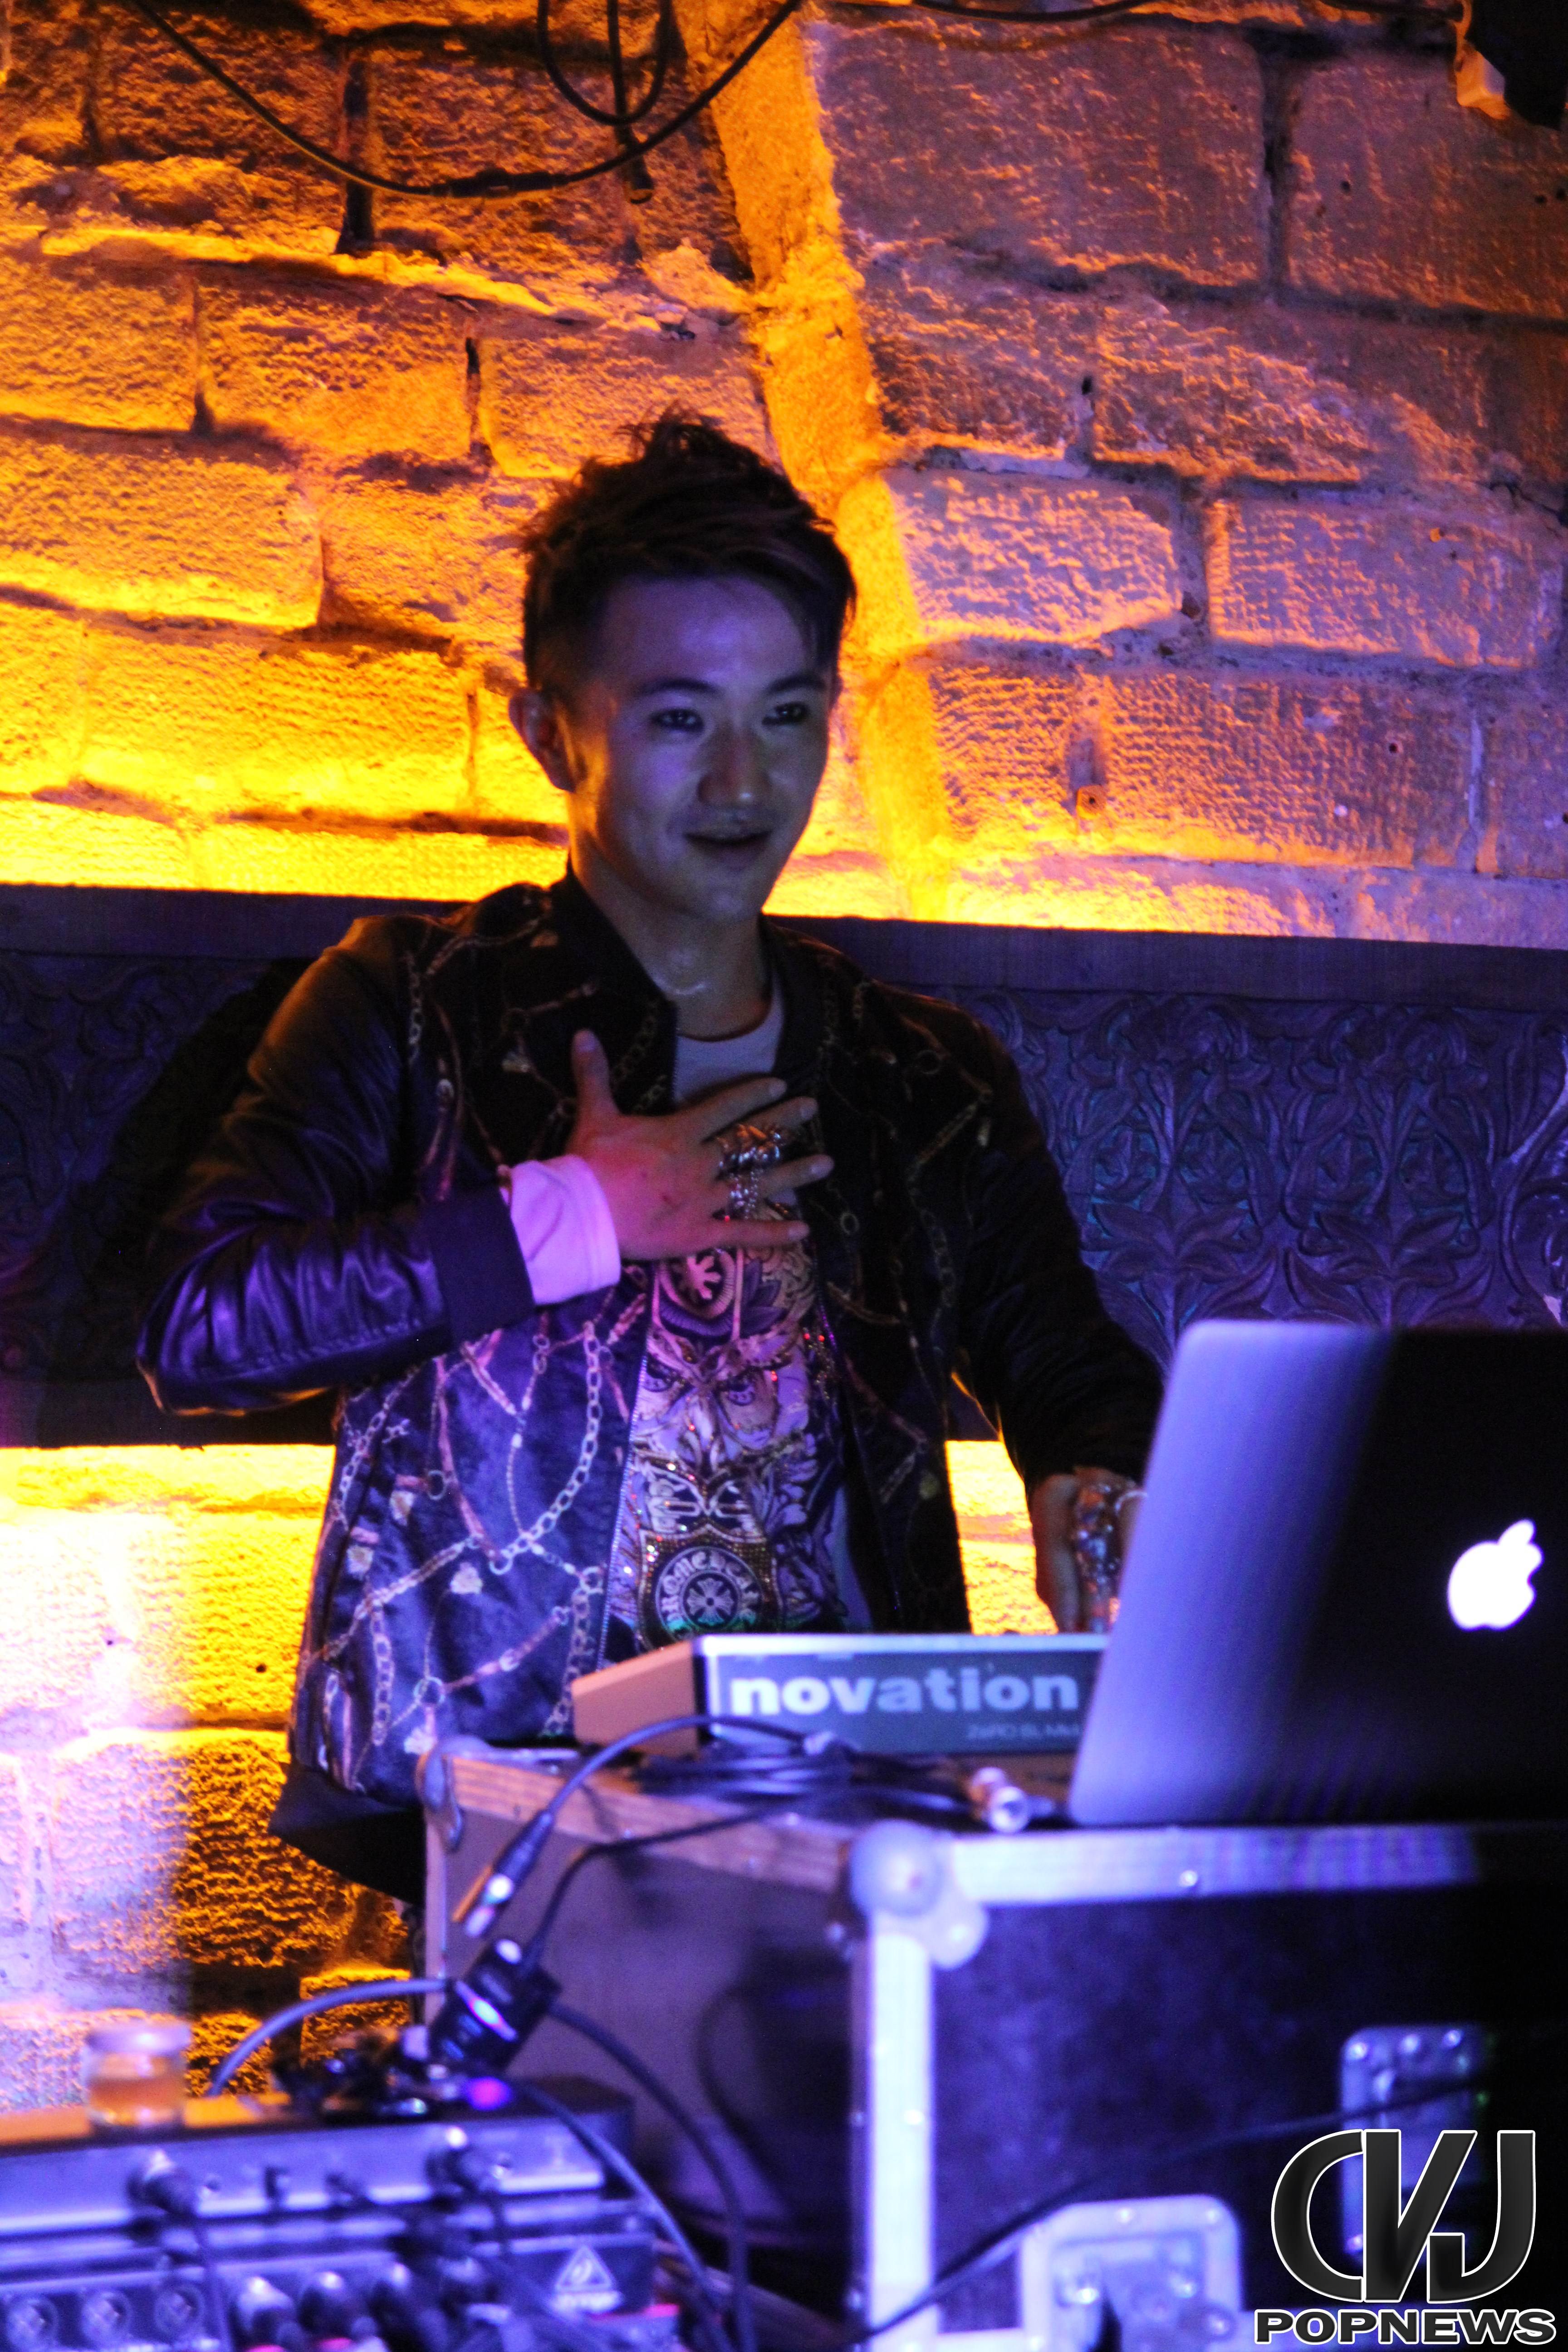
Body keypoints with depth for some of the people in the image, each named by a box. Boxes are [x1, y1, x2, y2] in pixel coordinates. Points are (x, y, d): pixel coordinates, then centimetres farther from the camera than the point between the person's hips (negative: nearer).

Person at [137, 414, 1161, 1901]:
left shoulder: (934, 1084, 18)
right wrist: (569, 1222, -7)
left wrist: (1101, 1487, -12)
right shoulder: (409, 1013, 6)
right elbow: (198, 1326, -6)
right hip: (469, 1816, -3)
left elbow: (1077, 1375, 13)